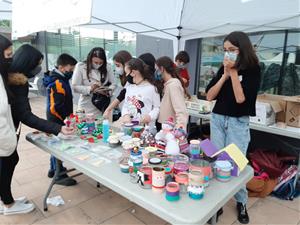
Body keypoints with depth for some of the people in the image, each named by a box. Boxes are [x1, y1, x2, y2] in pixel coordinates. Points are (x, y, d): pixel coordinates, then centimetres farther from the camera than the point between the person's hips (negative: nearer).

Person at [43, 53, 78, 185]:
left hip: (58, 119, 10)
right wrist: (67, 119, -18)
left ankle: (54, 169, 38)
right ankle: (59, 175, 15)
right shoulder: (57, 83, -24)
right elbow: (55, 108, -25)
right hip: (57, 120, -10)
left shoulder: (59, 78, 6)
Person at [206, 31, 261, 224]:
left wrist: (233, 72, -15)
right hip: (217, 119, 4)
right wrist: (225, 74, -10)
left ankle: (241, 202, 25)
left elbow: (241, 98, -17)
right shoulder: (224, 68, 6)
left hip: (238, 123, -3)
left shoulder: (253, 70, -5)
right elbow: (209, 96, -2)